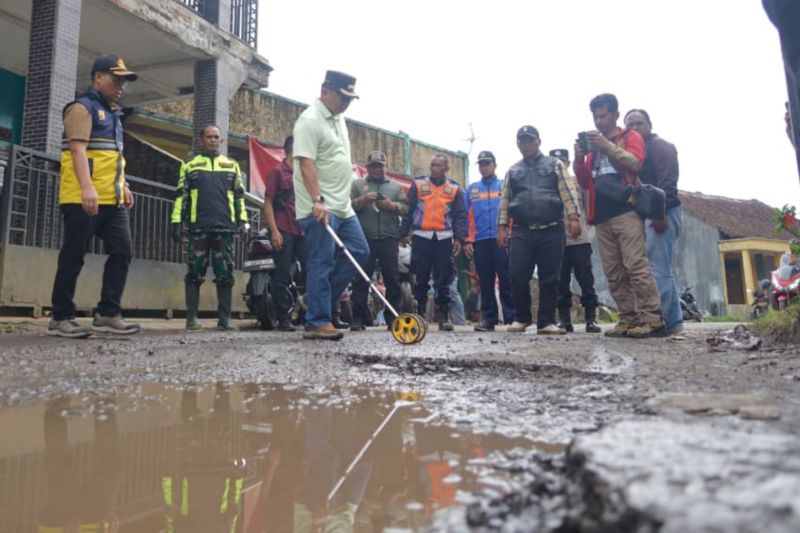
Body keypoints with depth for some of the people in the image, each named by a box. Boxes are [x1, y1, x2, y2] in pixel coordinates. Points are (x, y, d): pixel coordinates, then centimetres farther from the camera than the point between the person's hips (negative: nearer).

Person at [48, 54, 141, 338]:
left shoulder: (113, 113, 24)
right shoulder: (83, 107, -3)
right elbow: (78, 149, -16)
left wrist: (123, 185, 19)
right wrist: (87, 187, -27)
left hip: (112, 199, 8)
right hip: (82, 198, -8)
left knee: (122, 252, 1)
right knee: (73, 257, -2)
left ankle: (108, 314, 7)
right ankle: (61, 318, 7)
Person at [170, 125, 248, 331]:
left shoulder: (232, 166, 18)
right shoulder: (190, 166, 13)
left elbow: (239, 196, 17)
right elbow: (181, 196, 9)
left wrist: (242, 220, 6)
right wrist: (177, 222, 1)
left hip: (225, 227, 1)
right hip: (198, 227, -1)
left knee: (225, 274, -1)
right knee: (195, 274, -2)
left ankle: (225, 317, 4)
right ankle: (192, 317, 3)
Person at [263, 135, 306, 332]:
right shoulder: (278, 171, 2)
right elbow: (267, 203, -3)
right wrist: (274, 231, -14)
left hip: (303, 231, 6)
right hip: (283, 231, -5)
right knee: (282, 277, -2)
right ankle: (283, 319, 3)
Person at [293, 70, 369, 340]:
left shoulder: (338, 118, 17)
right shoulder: (310, 120, -13)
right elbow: (306, 164, -23)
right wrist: (318, 201, -30)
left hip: (342, 206, 10)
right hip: (320, 208, -10)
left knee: (360, 251, 11)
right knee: (322, 263, -7)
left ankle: (321, 299, 19)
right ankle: (317, 322, 1)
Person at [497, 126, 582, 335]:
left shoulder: (554, 165, 11)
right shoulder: (512, 171, 18)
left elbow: (568, 192, 1)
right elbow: (505, 200, 15)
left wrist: (573, 217, -12)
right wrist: (502, 227, 6)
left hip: (551, 231, -1)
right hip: (522, 232, 2)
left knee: (549, 278, 0)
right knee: (518, 277, -5)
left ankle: (546, 322, 9)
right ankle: (522, 318, 14)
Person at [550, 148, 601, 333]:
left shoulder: (578, 181, 8)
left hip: (580, 239, -1)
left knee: (586, 280, 1)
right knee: (561, 283, 5)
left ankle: (591, 318, 7)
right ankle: (564, 319, 13)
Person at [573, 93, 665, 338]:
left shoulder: (630, 136, 10)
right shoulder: (592, 144, 23)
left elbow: (636, 163, -9)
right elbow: (585, 182, 19)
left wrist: (608, 146, -14)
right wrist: (579, 159, 2)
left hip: (626, 211, -5)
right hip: (602, 217, 6)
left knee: (636, 265, -13)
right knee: (614, 272, 2)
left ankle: (653, 318, -10)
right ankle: (629, 318, 5)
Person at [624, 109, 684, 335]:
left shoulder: (660, 146, 0)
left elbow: (668, 180, -14)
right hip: (649, 214, 9)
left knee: (657, 270, -13)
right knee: (664, 271, 8)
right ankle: (674, 322, 12)